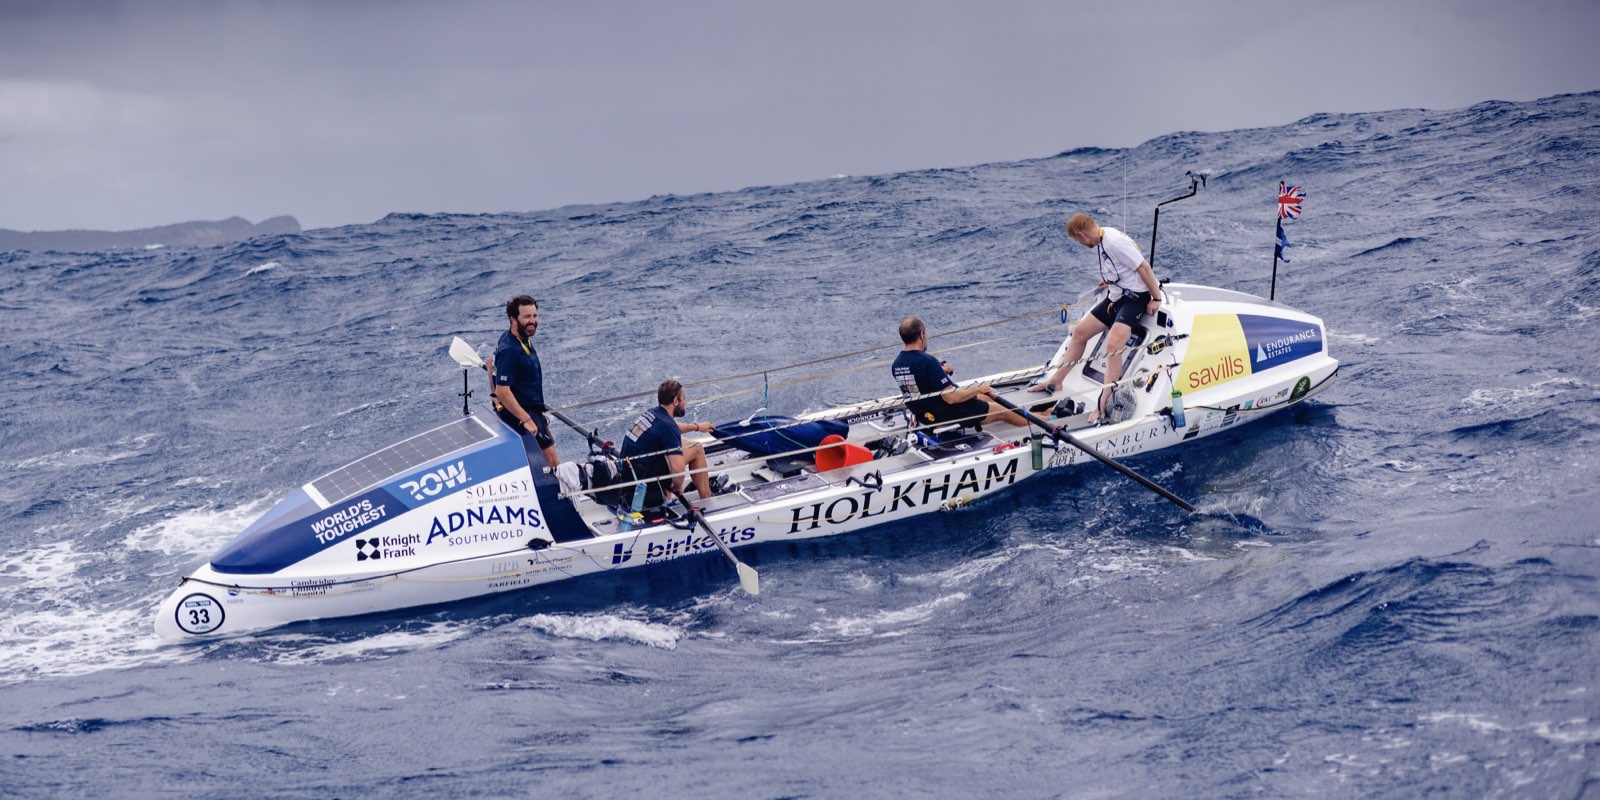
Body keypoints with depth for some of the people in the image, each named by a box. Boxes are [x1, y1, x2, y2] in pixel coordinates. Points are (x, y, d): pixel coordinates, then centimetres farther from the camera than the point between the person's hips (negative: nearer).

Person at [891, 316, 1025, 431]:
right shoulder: (928, 362, -30)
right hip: (946, 415, -9)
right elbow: (951, 398, -28)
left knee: (986, 398, 27)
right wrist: (978, 389, -13)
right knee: (1002, 412, 12)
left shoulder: (897, 364, -3)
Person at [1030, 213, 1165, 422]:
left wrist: (1156, 299, -19)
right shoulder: (1102, 239, 5)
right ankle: (1055, 382, 24)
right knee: (1080, 332, 12)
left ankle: (1103, 404, -24)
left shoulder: (1115, 241, -24)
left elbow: (1143, 267, -23)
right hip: (1116, 296, 10)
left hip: (1135, 297, -10)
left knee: (1112, 345, -26)